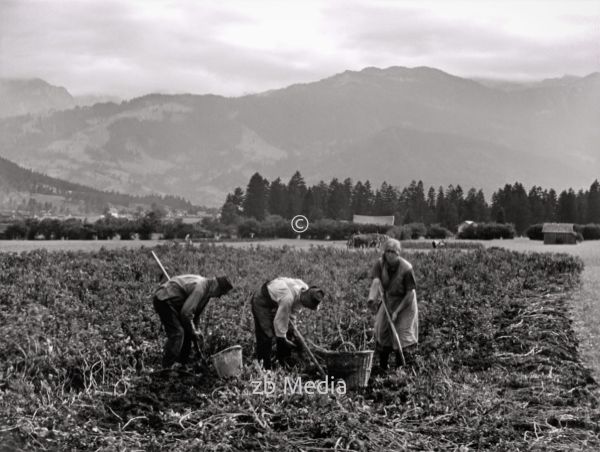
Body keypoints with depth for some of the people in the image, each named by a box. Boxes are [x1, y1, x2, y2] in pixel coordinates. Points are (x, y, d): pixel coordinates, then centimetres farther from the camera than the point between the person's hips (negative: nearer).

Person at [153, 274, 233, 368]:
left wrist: (195, 331, 21)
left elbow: (196, 312, 20)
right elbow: (186, 312, -28)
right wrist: (193, 331, -14)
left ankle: (182, 364, 22)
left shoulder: (207, 289, 7)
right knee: (176, 333, -18)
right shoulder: (201, 287, -25)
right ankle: (166, 367, -14)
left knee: (186, 332, 13)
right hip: (164, 300, -11)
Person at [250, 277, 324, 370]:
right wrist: (283, 339, -17)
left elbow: (295, 308, 4)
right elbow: (279, 320, -28)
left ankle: (284, 364, 17)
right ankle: (264, 368, -5)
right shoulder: (288, 298, -41)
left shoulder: (306, 290, -17)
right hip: (262, 302, -8)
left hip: (276, 302, 8)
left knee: (287, 334, 6)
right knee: (266, 335, -12)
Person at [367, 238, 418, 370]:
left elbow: (410, 293, -20)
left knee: (402, 333, -5)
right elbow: (376, 281, -25)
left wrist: (397, 311, -22)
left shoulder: (406, 269, -26)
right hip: (387, 301, 4)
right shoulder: (380, 263, -16)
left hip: (404, 302, -4)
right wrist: (372, 298, -43)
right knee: (382, 331, 4)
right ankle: (382, 367, 20)